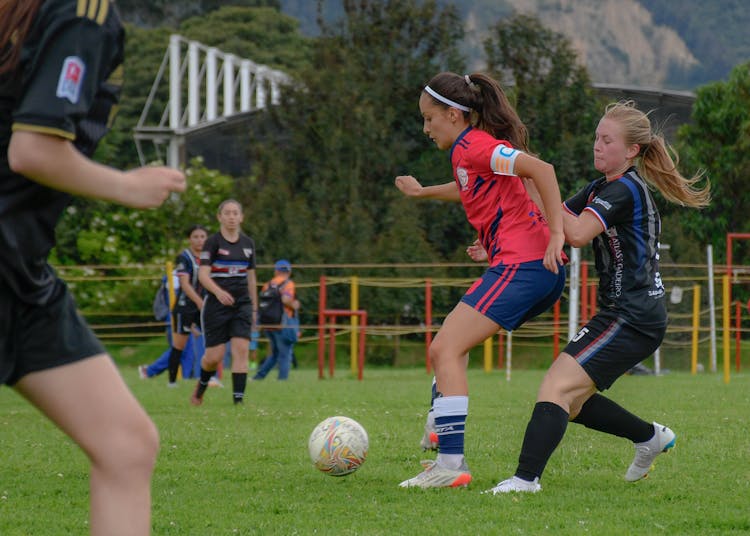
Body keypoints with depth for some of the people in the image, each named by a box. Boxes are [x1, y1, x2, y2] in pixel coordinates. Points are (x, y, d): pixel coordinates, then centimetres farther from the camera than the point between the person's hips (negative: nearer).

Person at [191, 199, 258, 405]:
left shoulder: (248, 243, 10)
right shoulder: (213, 242, -5)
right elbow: (203, 274, -14)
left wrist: (254, 308, 18)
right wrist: (218, 291, -32)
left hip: (242, 304, 4)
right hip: (216, 305, -4)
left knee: (241, 350, -12)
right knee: (214, 356, -3)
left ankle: (238, 399, -13)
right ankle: (202, 385, 30)